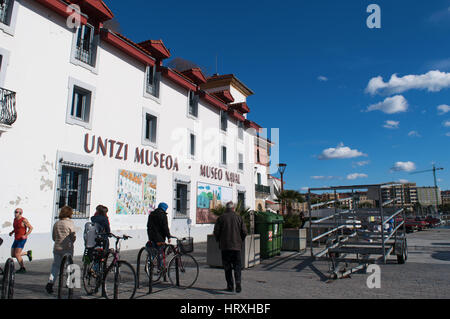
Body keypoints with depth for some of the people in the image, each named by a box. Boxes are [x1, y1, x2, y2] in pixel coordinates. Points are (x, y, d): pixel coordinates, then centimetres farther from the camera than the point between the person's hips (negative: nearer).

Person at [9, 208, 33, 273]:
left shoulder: (24, 220, -16)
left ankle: (22, 269, 6)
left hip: (22, 240, -8)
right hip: (16, 240, 8)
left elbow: (31, 228, -13)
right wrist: (12, 232, 7)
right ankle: (27, 253, 28)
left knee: (17, 255, -10)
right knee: (13, 255, 9)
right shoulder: (15, 219, 8)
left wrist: (25, 235, -24)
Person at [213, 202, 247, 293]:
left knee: (227, 267, 9)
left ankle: (230, 286, 11)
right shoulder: (239, 218, 2)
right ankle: (238, 282, -12)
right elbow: (244, 232, 0)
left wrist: (219, 241, 13)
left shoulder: (221, 218, -1)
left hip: (225, 246, 0)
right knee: (237, 266, 7)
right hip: (236, 246, 0)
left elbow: (216, 232, -3)